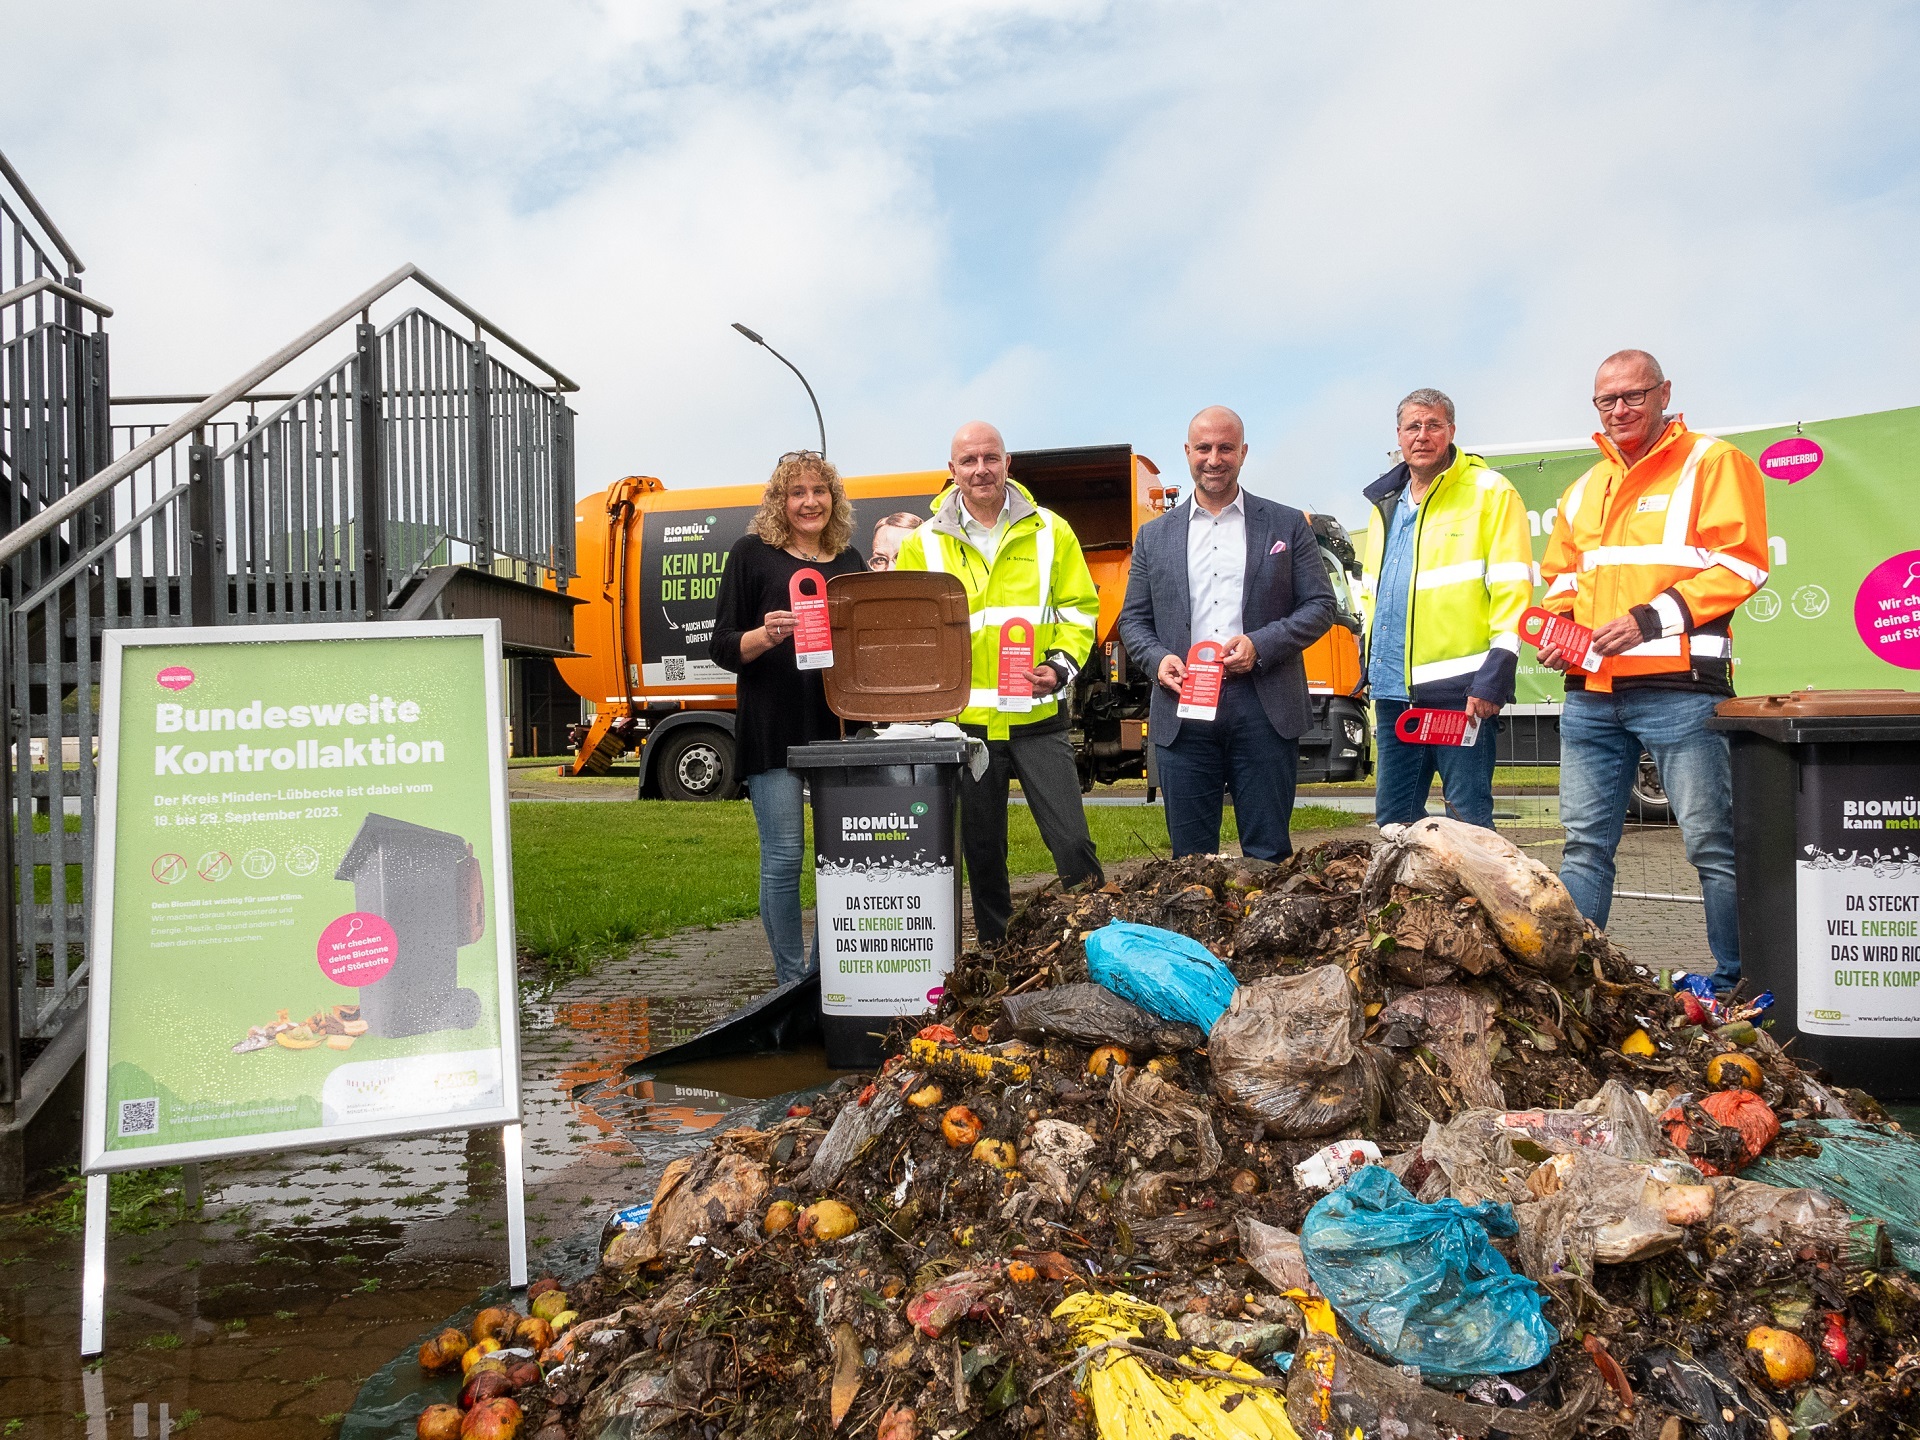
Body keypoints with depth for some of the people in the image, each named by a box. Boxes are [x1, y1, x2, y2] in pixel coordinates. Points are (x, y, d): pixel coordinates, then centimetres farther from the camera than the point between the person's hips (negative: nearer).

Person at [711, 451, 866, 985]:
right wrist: (767, 635, -19)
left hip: (840, 723, 5)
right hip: (773, 727, -4)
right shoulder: (752, 554, 3)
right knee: (784, 857, -4)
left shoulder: (850, 561, 16)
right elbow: (723, 647, 0)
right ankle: (792, 982, 8)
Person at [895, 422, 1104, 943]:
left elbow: (1079, 608, 6)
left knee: (1072, 841, -4)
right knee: (981, 850, 10)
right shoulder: (923, 544, 4)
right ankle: (997, 952, 25)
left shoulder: (1050, 532, 4)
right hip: (964, 720, 1)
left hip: (1038, 716, -1)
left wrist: (1061, 666, -10)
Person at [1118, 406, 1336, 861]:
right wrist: (1157, 659, -7)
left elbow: (1320, 605, 5)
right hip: (1182, 711, 2)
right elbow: (1133, 620, 15)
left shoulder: (1288, 525, 10)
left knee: (1269, 854, 2)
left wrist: (1261, 645, -10)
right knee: (1190, 855, 5)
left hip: (1264, 709, -1)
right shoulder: (1154, 536, 15)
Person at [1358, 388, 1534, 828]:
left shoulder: (1490, 493, -2)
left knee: (1469, 817, -3)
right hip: (1394, 690, 7)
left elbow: (1512, 589, -9)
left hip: (1461, 691, -6)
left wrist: (1495, 676, -16)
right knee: (1392, 820, 11)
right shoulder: (1386, 504, 18)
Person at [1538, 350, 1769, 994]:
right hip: (1589, 692, 6)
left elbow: (1740, 565, -7)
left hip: (1679, 686, -6)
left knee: (1713, 843, -2)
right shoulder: (1584, 489, 21)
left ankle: (1738, 985, 8)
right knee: (1585, 844, 8)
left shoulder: (1713, 463, 2)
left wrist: (1653, 618, -16)